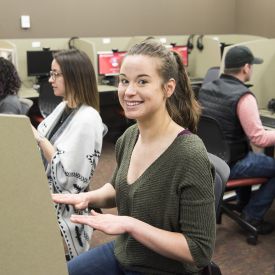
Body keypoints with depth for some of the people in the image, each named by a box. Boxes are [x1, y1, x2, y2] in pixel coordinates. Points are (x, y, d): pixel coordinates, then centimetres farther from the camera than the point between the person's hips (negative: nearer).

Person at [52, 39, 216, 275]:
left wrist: (130, 224, -30)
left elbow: (200, 251, -24)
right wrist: (88, 197, -6)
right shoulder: (129, 136, -6)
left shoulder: (190, 155, -28)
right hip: (121, 254, 6)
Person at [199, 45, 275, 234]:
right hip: (230, 164, -8)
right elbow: (259, 139, -23)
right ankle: (252, 216, 9)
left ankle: (243, 202, 41)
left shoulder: (206, 89, 2)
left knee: (247, 153, 34)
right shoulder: (243, 96, -22)